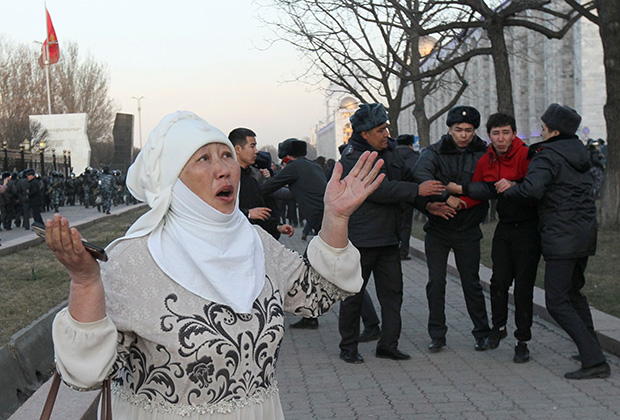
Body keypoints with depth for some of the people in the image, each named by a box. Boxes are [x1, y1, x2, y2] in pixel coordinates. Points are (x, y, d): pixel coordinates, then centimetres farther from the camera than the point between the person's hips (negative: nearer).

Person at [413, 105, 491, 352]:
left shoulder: (482, 154, 0)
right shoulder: (435, 152, -4)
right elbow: (421, 174, -23)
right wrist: (446, 196, -33)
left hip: (468, 230, 0)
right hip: (438, 228, 0)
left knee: (471, 283, 5)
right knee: (436, 282, 2)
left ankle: (481, 334, 18)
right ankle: (437, 335, 14)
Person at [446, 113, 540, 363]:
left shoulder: (526, 156, -15)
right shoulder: (486, 162, 4)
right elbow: (477, 193, 11)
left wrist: (514, 186, -37)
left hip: (528, 227, -5)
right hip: (505, 227, 5)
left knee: (524, 284, -3)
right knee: (499, 280, 1)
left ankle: (522, 341, 6)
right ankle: (498, 327, 24)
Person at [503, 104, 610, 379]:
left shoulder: (547, 157, -12)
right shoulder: (578, 151, 14)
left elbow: (532, 189, -28)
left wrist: (508, 189, -9)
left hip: (561, 237, -9)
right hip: (585, 234, 9)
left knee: (557, 301, -7)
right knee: (574, 292, 23)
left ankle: (594, 360, -14)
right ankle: (592, 351, 28)